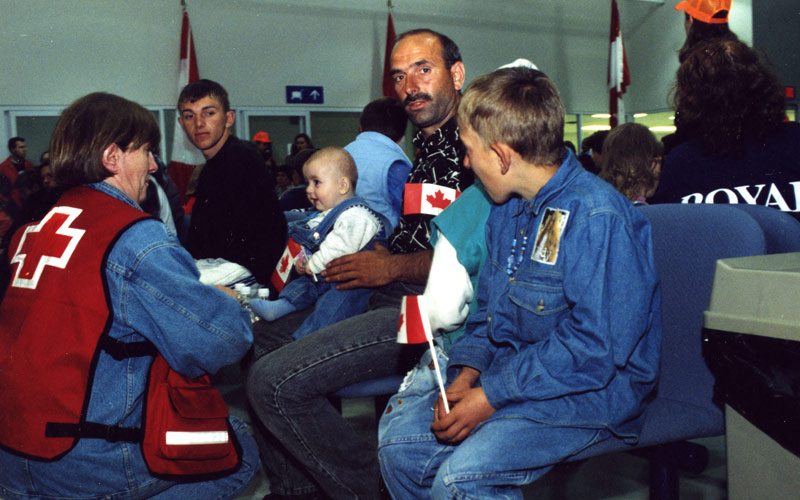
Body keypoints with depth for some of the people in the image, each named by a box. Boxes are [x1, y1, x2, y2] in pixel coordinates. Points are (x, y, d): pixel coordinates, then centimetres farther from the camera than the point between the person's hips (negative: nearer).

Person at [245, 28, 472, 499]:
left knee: (275, 381, -19)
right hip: (393, 300, 11)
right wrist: (368, 256, 13)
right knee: (263, 338, 17)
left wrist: (393, 267, -12)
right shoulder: (425, 150, 20)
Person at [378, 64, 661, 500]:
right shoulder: (506, 210, 10)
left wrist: (491, 398, -21)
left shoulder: (596, 218, -21)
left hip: (590, 392, -8)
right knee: (398, 445, 0)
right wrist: (465, 375, -2)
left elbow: (593, 348, -24)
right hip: (509, 375, 9)